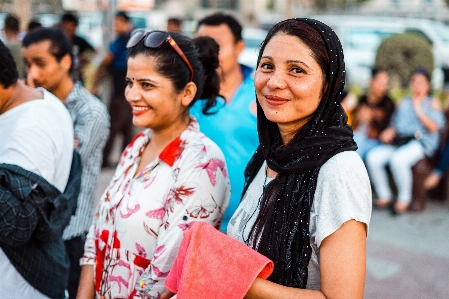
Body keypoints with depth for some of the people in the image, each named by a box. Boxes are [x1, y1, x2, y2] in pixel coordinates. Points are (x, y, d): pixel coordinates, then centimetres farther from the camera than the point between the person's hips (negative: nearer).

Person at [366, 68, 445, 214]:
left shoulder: (433, 103, 13)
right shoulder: (404, 102, 26)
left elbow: (434, 127, -2)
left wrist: (418, 110, -8)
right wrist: (389, 132, 0)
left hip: (420, 142, -5)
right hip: (398, 140, 5)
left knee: (398, 159, -36)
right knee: (373, 157, -23)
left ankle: (404, 199, -18)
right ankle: (384, 196, -9)